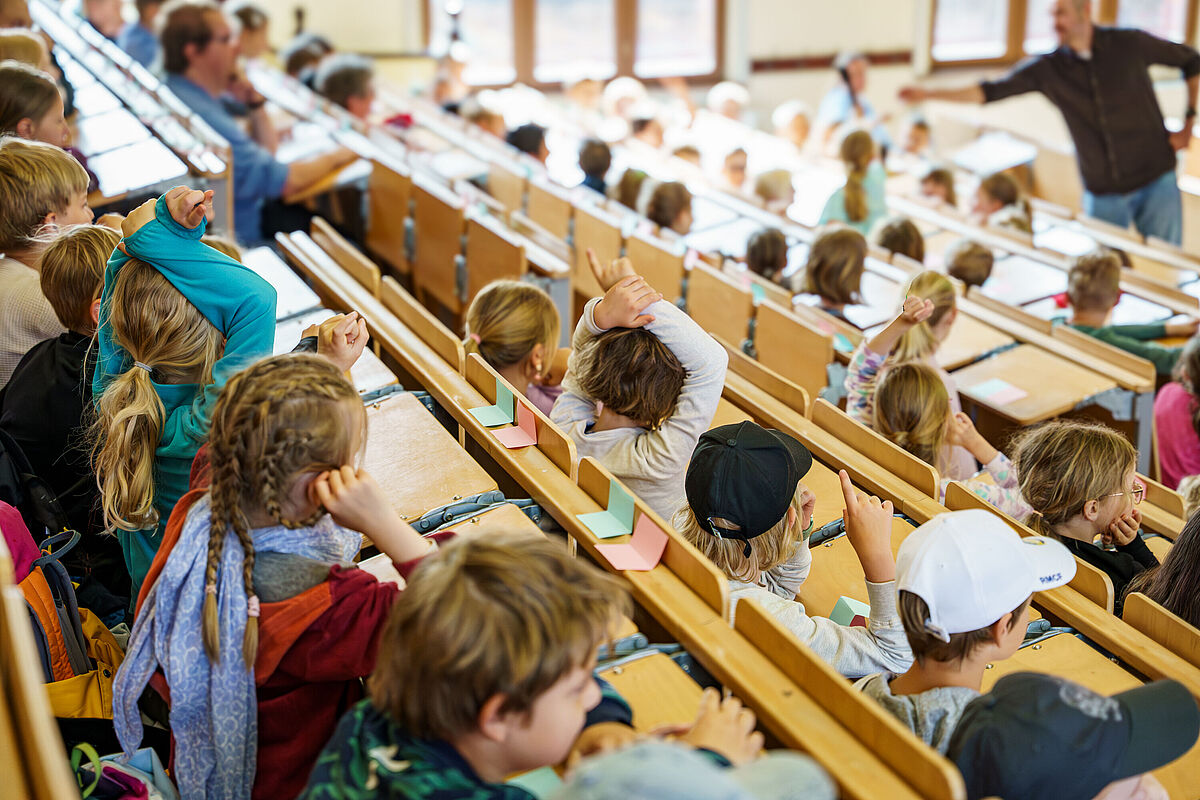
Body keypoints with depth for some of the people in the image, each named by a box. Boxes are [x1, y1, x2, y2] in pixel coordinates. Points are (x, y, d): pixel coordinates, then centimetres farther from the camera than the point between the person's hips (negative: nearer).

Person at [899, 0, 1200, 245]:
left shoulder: (1128, 44, -6)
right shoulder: (1047, 68, -3)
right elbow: (989, 91, -9)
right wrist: (928, 94, -19)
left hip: (1155, 180, -1)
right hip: (1104, 192, 1)